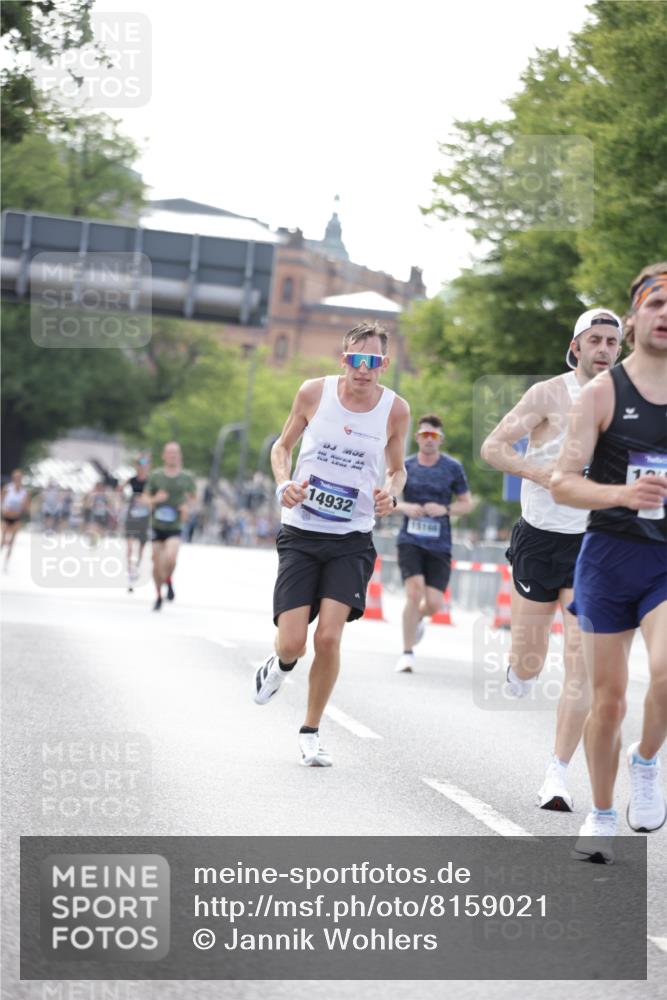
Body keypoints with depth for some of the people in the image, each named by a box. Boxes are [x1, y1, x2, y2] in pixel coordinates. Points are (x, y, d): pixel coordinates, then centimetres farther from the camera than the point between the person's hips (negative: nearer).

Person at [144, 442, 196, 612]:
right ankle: (159, 596, 25)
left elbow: (192, 496, 15)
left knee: (170, 558, -24)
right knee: (157, 563, 5)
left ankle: (168, 580, 8)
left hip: (175, 527, -1)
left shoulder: (186, 478, -1)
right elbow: (144, 498, 6)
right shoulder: (155, 476, -1)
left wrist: (187, 506, -6)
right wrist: (154, 499, -16)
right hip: (157, 526, 1)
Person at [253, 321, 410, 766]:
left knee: (329, 637, -14)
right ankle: (280, 663, 32)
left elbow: (397, 468, 13)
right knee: (293, 644, -8)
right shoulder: (314, 392, -5)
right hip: (301, 534, 0)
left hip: (352, 541, 0)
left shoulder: (396, 410, -3)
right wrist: (285, 484, -10)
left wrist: (391, 494, -9)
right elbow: (283, 446, 10)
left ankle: (311, 730, 8)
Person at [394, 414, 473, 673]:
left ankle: (417, 619, 33)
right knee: (414, 593, -18)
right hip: (410, 541, -1)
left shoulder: (453, 468, 3)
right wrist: (404, 507, -11)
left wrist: (445, 509, -10)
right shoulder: (405, 466, 4)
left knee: (434, 604, -5)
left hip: (439, 544, 1)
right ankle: (407, 653, -6)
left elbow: (467, 503, 8)